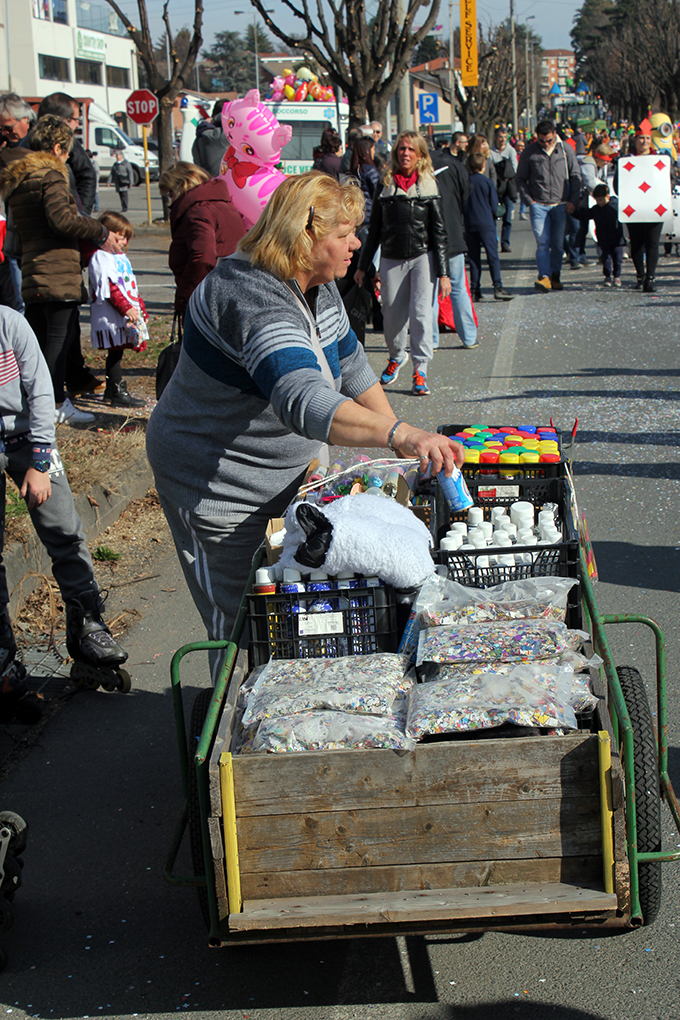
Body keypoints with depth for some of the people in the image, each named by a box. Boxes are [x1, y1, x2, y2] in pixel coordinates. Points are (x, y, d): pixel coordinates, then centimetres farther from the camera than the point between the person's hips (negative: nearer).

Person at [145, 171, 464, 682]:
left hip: (284, 476, 9)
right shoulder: (254, 299, -32)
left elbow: (350, 365, 13)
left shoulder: (318, 286, -1)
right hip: (218, 485, -9)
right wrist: (401, 434, -58)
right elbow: (304, 402, -47)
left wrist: (402, 440, 3)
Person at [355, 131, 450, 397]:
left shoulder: (429, 186, 2)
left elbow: (439, 232, 1)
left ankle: (420, 370, -4)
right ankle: (396, 357, 33)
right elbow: (374, 230, 13)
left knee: (421, 313, -10)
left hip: (422, 257, -2)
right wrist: (362, 266, 12)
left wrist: (443, 273, -5)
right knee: (392, 314, 6)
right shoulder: (385, 186, 7)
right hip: (391, 259, 2)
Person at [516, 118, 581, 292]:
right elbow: (521, 179, 8)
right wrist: (528, 200, -3)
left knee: (558, 243, 5)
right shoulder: (529, 152, 1)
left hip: (561, 205, 2)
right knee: (542, 242, -11)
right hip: (538, 205, -1)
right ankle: (545, 276, -16)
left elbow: (575, 176, 9)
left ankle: (555, 276, 17)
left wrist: (573, 201, 1)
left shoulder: (566, 149, 5)